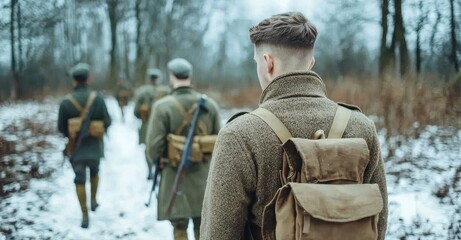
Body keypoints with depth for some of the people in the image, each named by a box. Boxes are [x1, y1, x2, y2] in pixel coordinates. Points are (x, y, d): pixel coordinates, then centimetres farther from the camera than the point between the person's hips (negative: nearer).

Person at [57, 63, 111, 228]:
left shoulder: (66, 102, -12)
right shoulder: (97, 99, -13)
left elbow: (61, 127, -6)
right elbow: (107, 122, -8)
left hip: (76, 147, -1)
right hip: (94, 146, 1)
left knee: (79, 180, 8)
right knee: (94, 173, 27)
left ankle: (85, 216, 9)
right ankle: (93, 201, 39)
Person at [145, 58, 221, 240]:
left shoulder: (163, 106, -13)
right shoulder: (210, 104, -2)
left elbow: (154, 145, -14)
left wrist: (158, 161, 7)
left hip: (175, 175, -3)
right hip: (204, 176, 3)